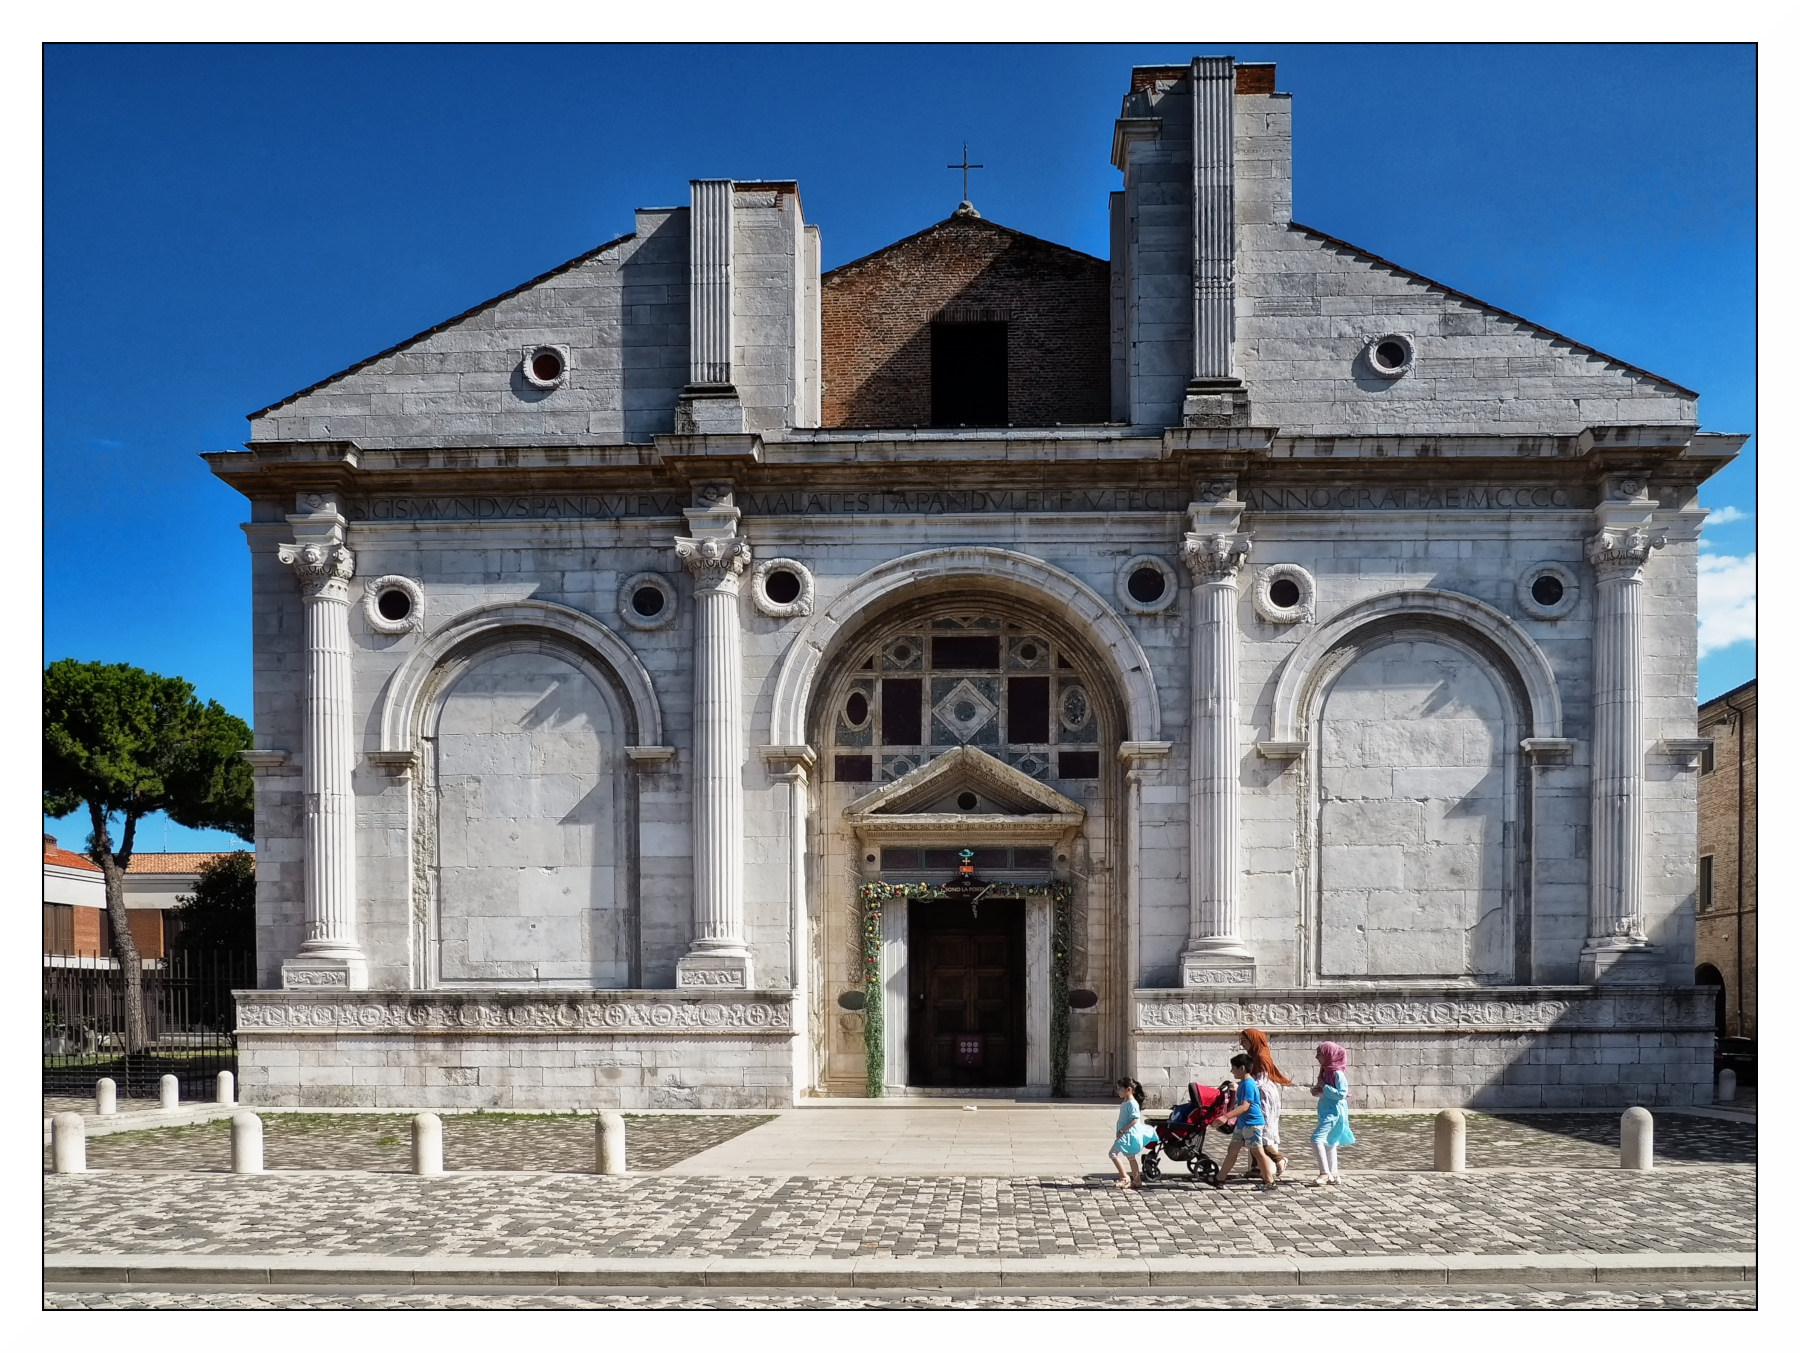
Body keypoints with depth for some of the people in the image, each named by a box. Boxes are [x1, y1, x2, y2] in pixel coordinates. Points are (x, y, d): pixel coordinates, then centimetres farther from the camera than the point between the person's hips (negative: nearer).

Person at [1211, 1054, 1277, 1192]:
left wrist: (1226, 1117, -36)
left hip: (1252, 1123, -10)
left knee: (1258, 1152, -3)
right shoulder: (1243, 1083, 11)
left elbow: (1245, 1106, -29)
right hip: (1242, 1123, 10)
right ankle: (1220, 1178, 16)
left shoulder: (1248, 1084, -20)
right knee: (1232, 1150, 11)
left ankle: (1270, 1182, 5)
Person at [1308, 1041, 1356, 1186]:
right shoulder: (1326, 1071, 11)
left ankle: (1325, 1173, -16)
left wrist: (1324, 1087, -19)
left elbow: (1341, 1094, -22)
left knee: (1317, 1138, -19)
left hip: (1335, 1112, -10)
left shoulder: (1338, 1073, -16)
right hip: (1326, 1111, 10)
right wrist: (1317, 1091, 2)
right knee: (1328, 1143, 15)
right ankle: (1333, 1174, 24)